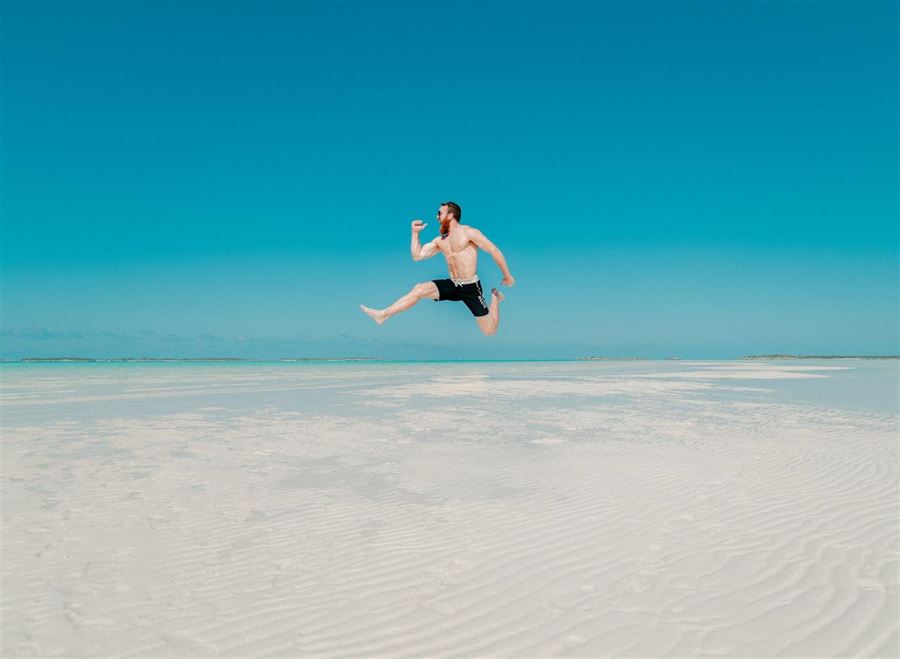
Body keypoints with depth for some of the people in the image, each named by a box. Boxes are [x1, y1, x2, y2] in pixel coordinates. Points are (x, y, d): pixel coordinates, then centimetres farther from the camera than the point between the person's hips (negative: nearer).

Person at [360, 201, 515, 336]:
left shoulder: (468, 232, -11)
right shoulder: (440, 241, 10)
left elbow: (494, 251, -10)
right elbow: (417, 256, 8)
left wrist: (507, 276, -7)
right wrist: (415, 233, 2)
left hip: (471, 287, -5)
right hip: (452, 285, 5)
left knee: (490, 331, -3)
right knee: (419, 289, -16)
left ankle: (495, 297, 24)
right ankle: (383, 314, -15)